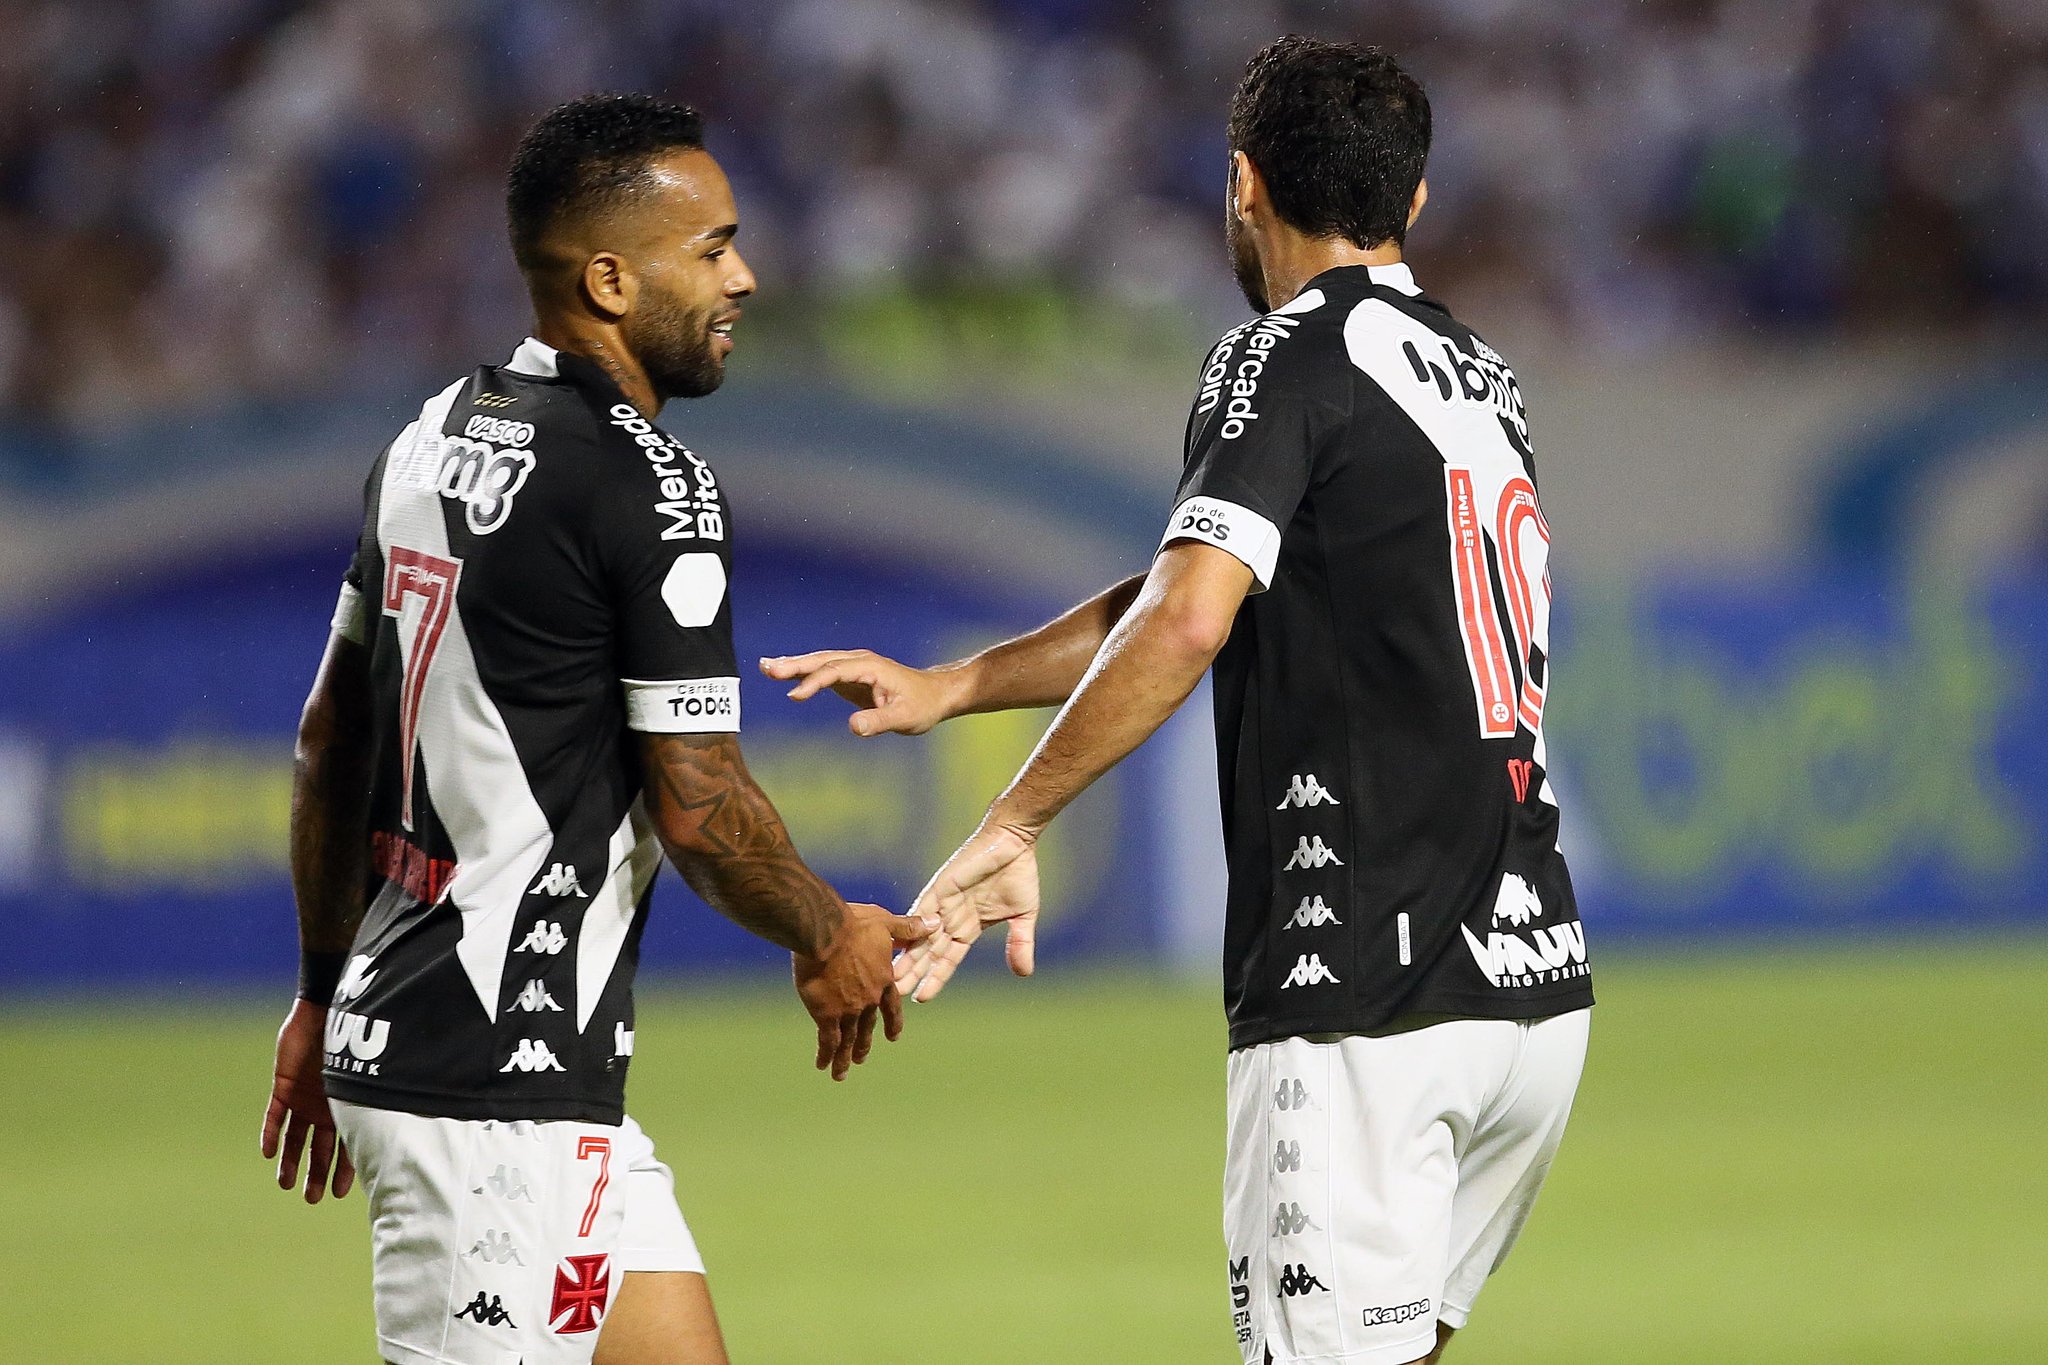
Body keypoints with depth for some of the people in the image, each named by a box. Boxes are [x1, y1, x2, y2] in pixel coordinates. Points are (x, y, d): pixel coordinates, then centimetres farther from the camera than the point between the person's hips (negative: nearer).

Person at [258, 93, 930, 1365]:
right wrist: (830, 941, 3)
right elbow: (696, 805, -15)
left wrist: (322, 993, 26)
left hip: (390, 1023, 10)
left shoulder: (436, 438, 11)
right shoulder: (654, 484, -15)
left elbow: (329, 737, 18)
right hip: (503, 1087, -10)